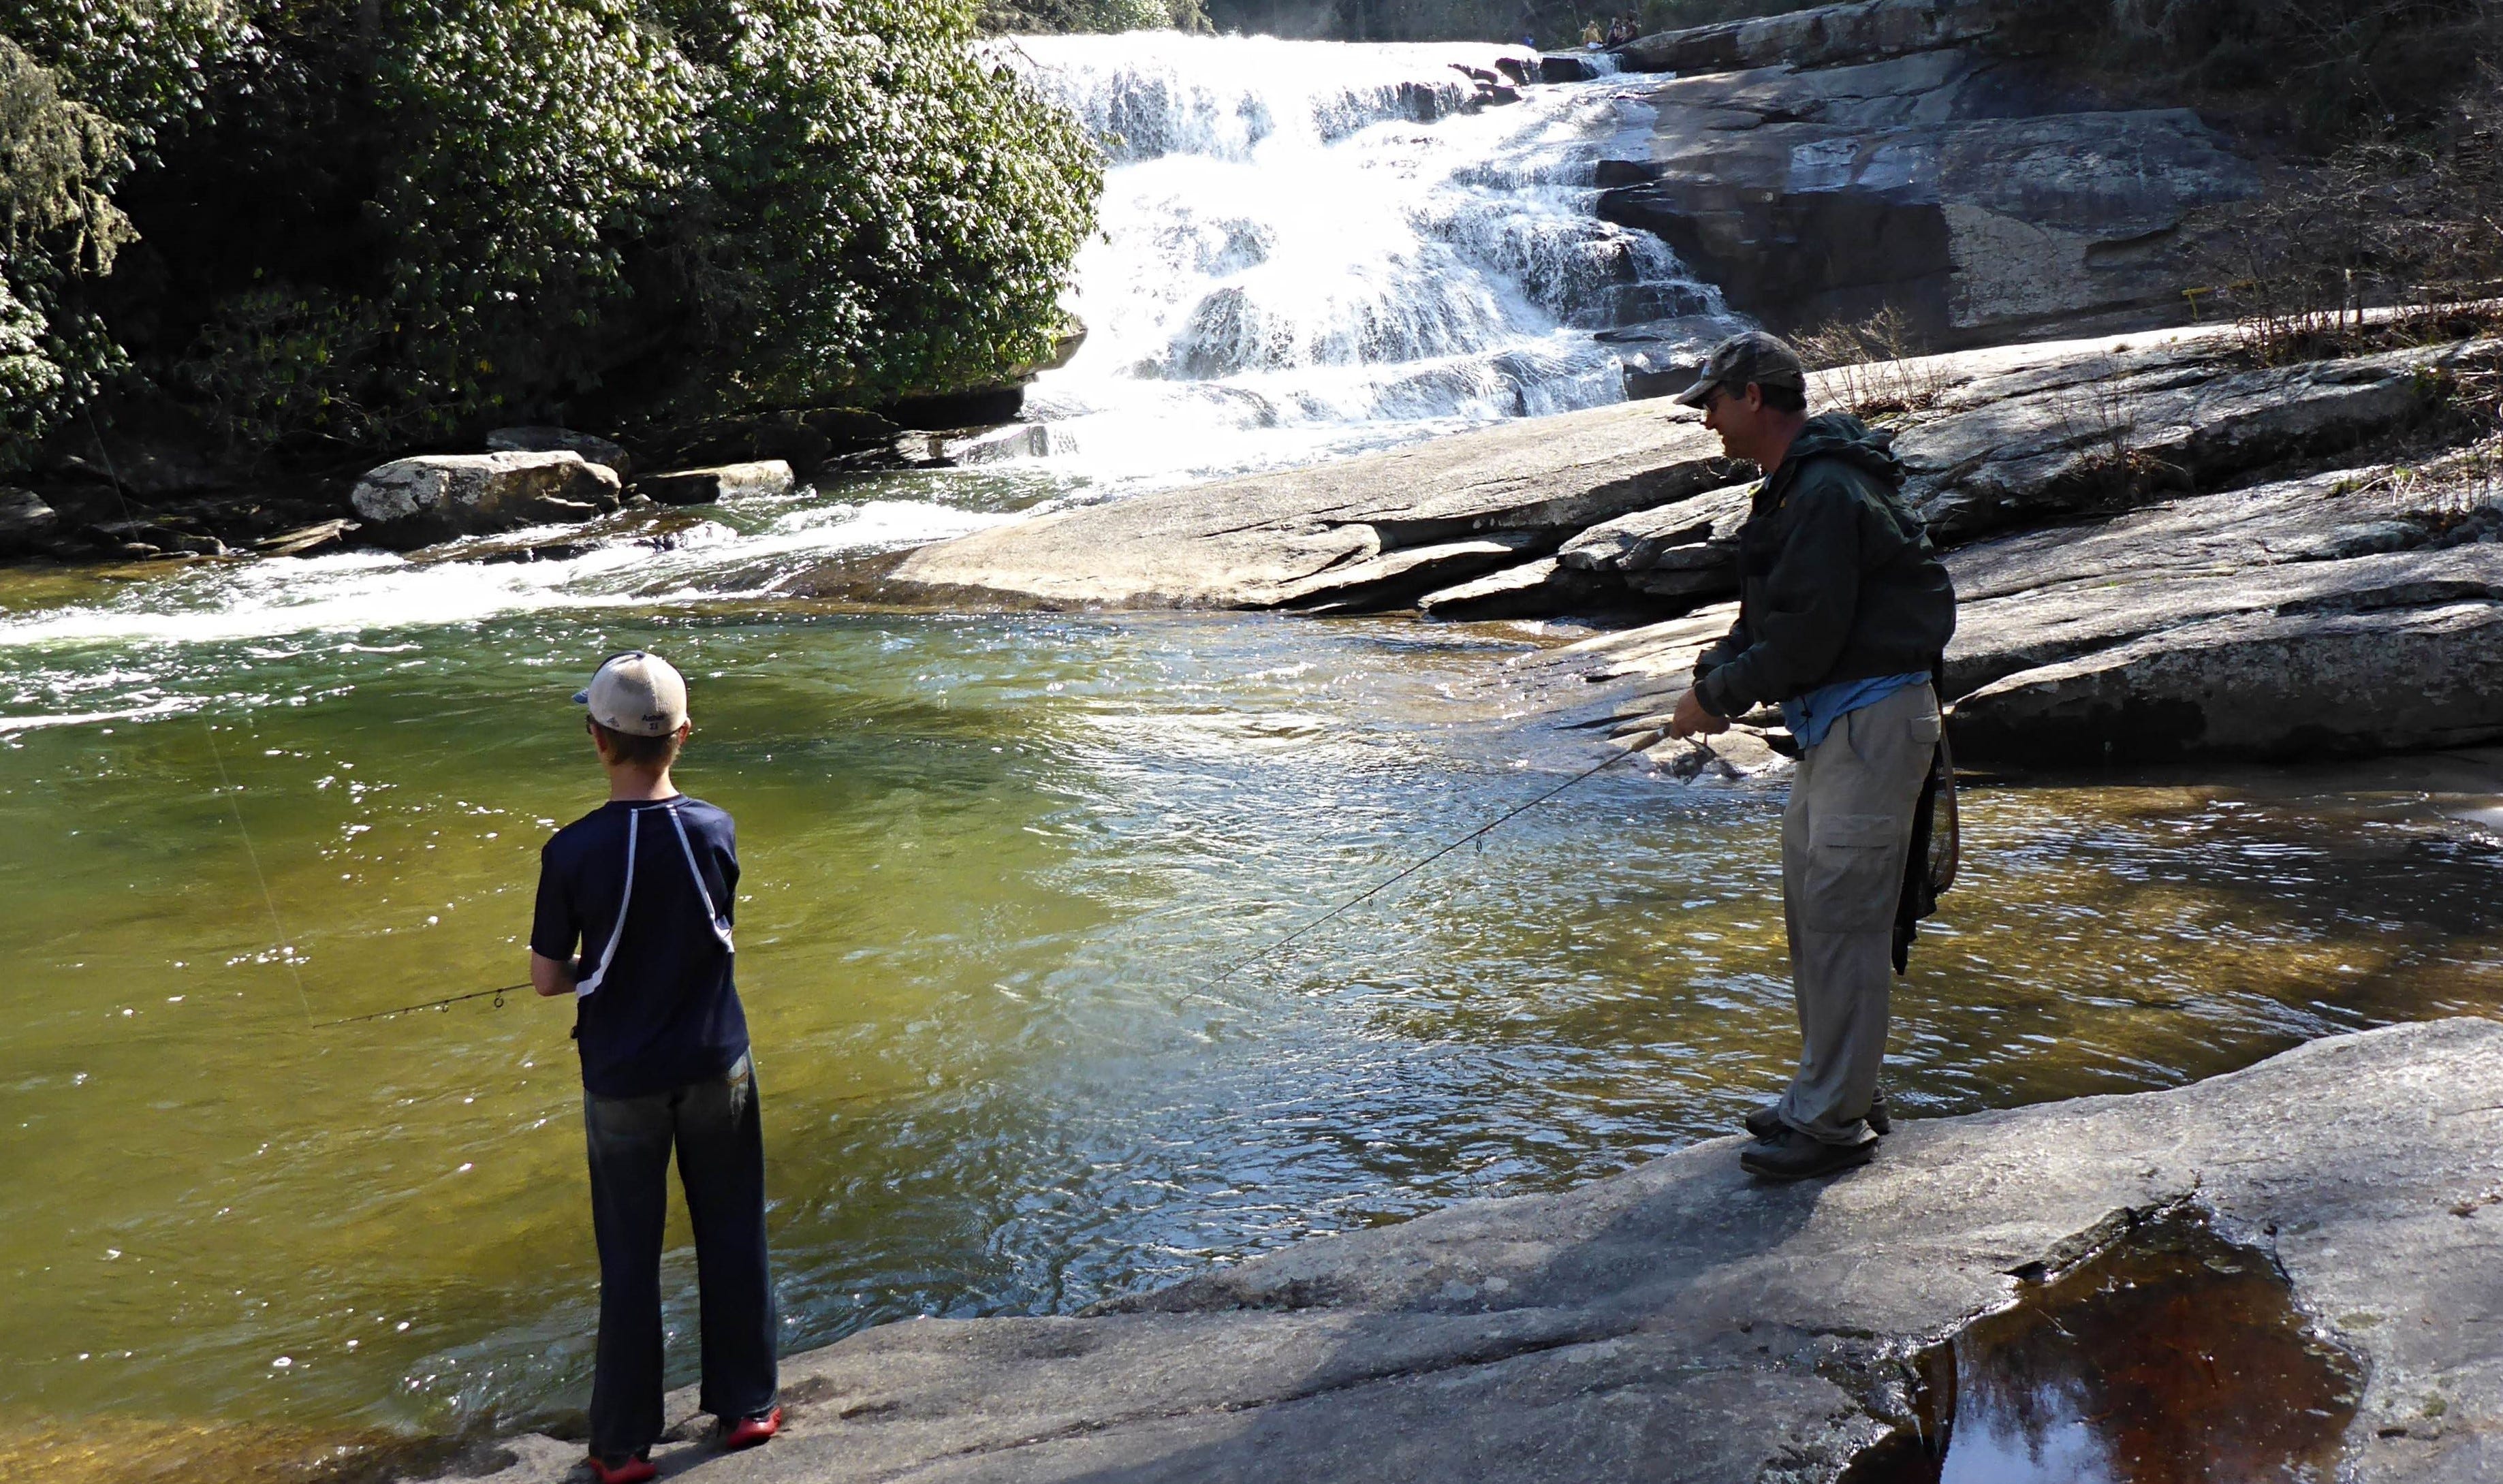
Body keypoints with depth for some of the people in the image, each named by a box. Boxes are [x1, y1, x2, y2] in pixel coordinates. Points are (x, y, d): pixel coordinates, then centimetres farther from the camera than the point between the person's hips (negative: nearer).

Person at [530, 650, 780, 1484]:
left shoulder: (573, 852, -18)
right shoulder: (715, 831, -11)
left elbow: (547, 979, -9)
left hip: (623, 1081, -1)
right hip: (716, 1066, 2)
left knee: (629, 1260, 11)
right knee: (732, 1239, 16)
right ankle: (745, 1407, 29)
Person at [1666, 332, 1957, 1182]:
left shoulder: (1828, 493, -19)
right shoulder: (1799, 485, 15)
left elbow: (1807, 633, -23)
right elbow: (1770, 614, 20)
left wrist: (1720, 696, -12)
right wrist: (1715, 675, 5)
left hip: (1874, 721, -11)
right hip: (1836, 721, 11)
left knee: (1842, 919, -8)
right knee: (1811, 909, 15)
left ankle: (1833, 1124, -1)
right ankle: (1839, 1092, 26)